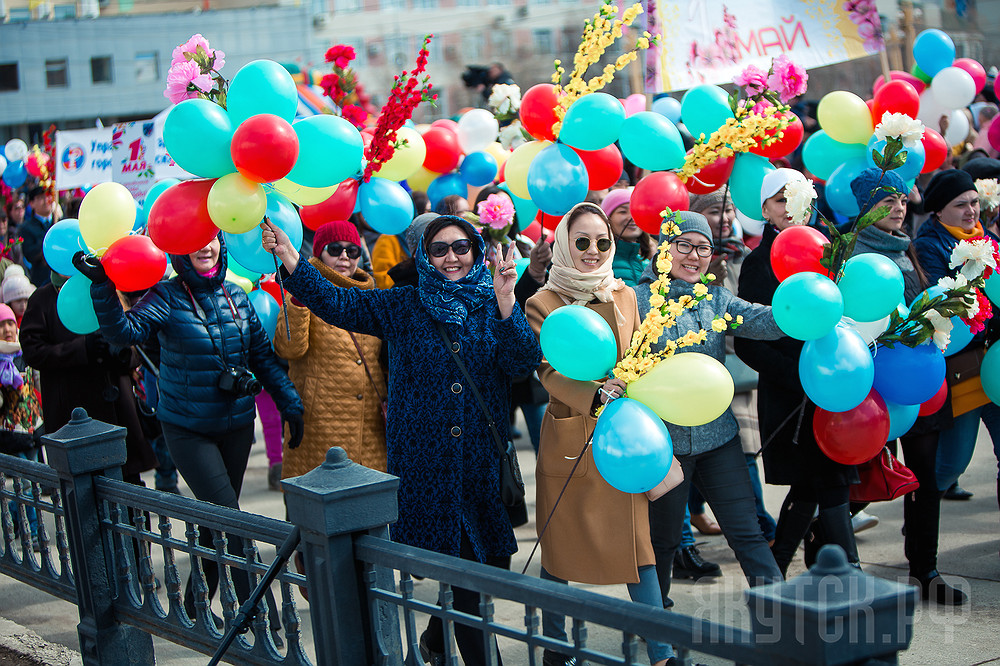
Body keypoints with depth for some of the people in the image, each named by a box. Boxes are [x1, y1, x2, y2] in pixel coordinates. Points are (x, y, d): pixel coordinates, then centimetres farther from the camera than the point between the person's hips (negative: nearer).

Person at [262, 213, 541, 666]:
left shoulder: (494, 305, 4)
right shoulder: (403, 306, 4)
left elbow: (523, 364, -9)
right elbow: (337, 304, -2)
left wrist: (505, 305, -22)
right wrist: (289, 259, -15)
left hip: (483, 454, 2)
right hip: (425, 455, -2)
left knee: (494, 564, 8)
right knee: (461, 565, 0)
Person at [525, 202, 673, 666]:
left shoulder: (624, 296, 10)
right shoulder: (544, 304, -4)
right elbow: (550, 373, -14)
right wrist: (596, 393, -30)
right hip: (569, 442, -3)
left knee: (637, 541, -2)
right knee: (560, 546, 5)